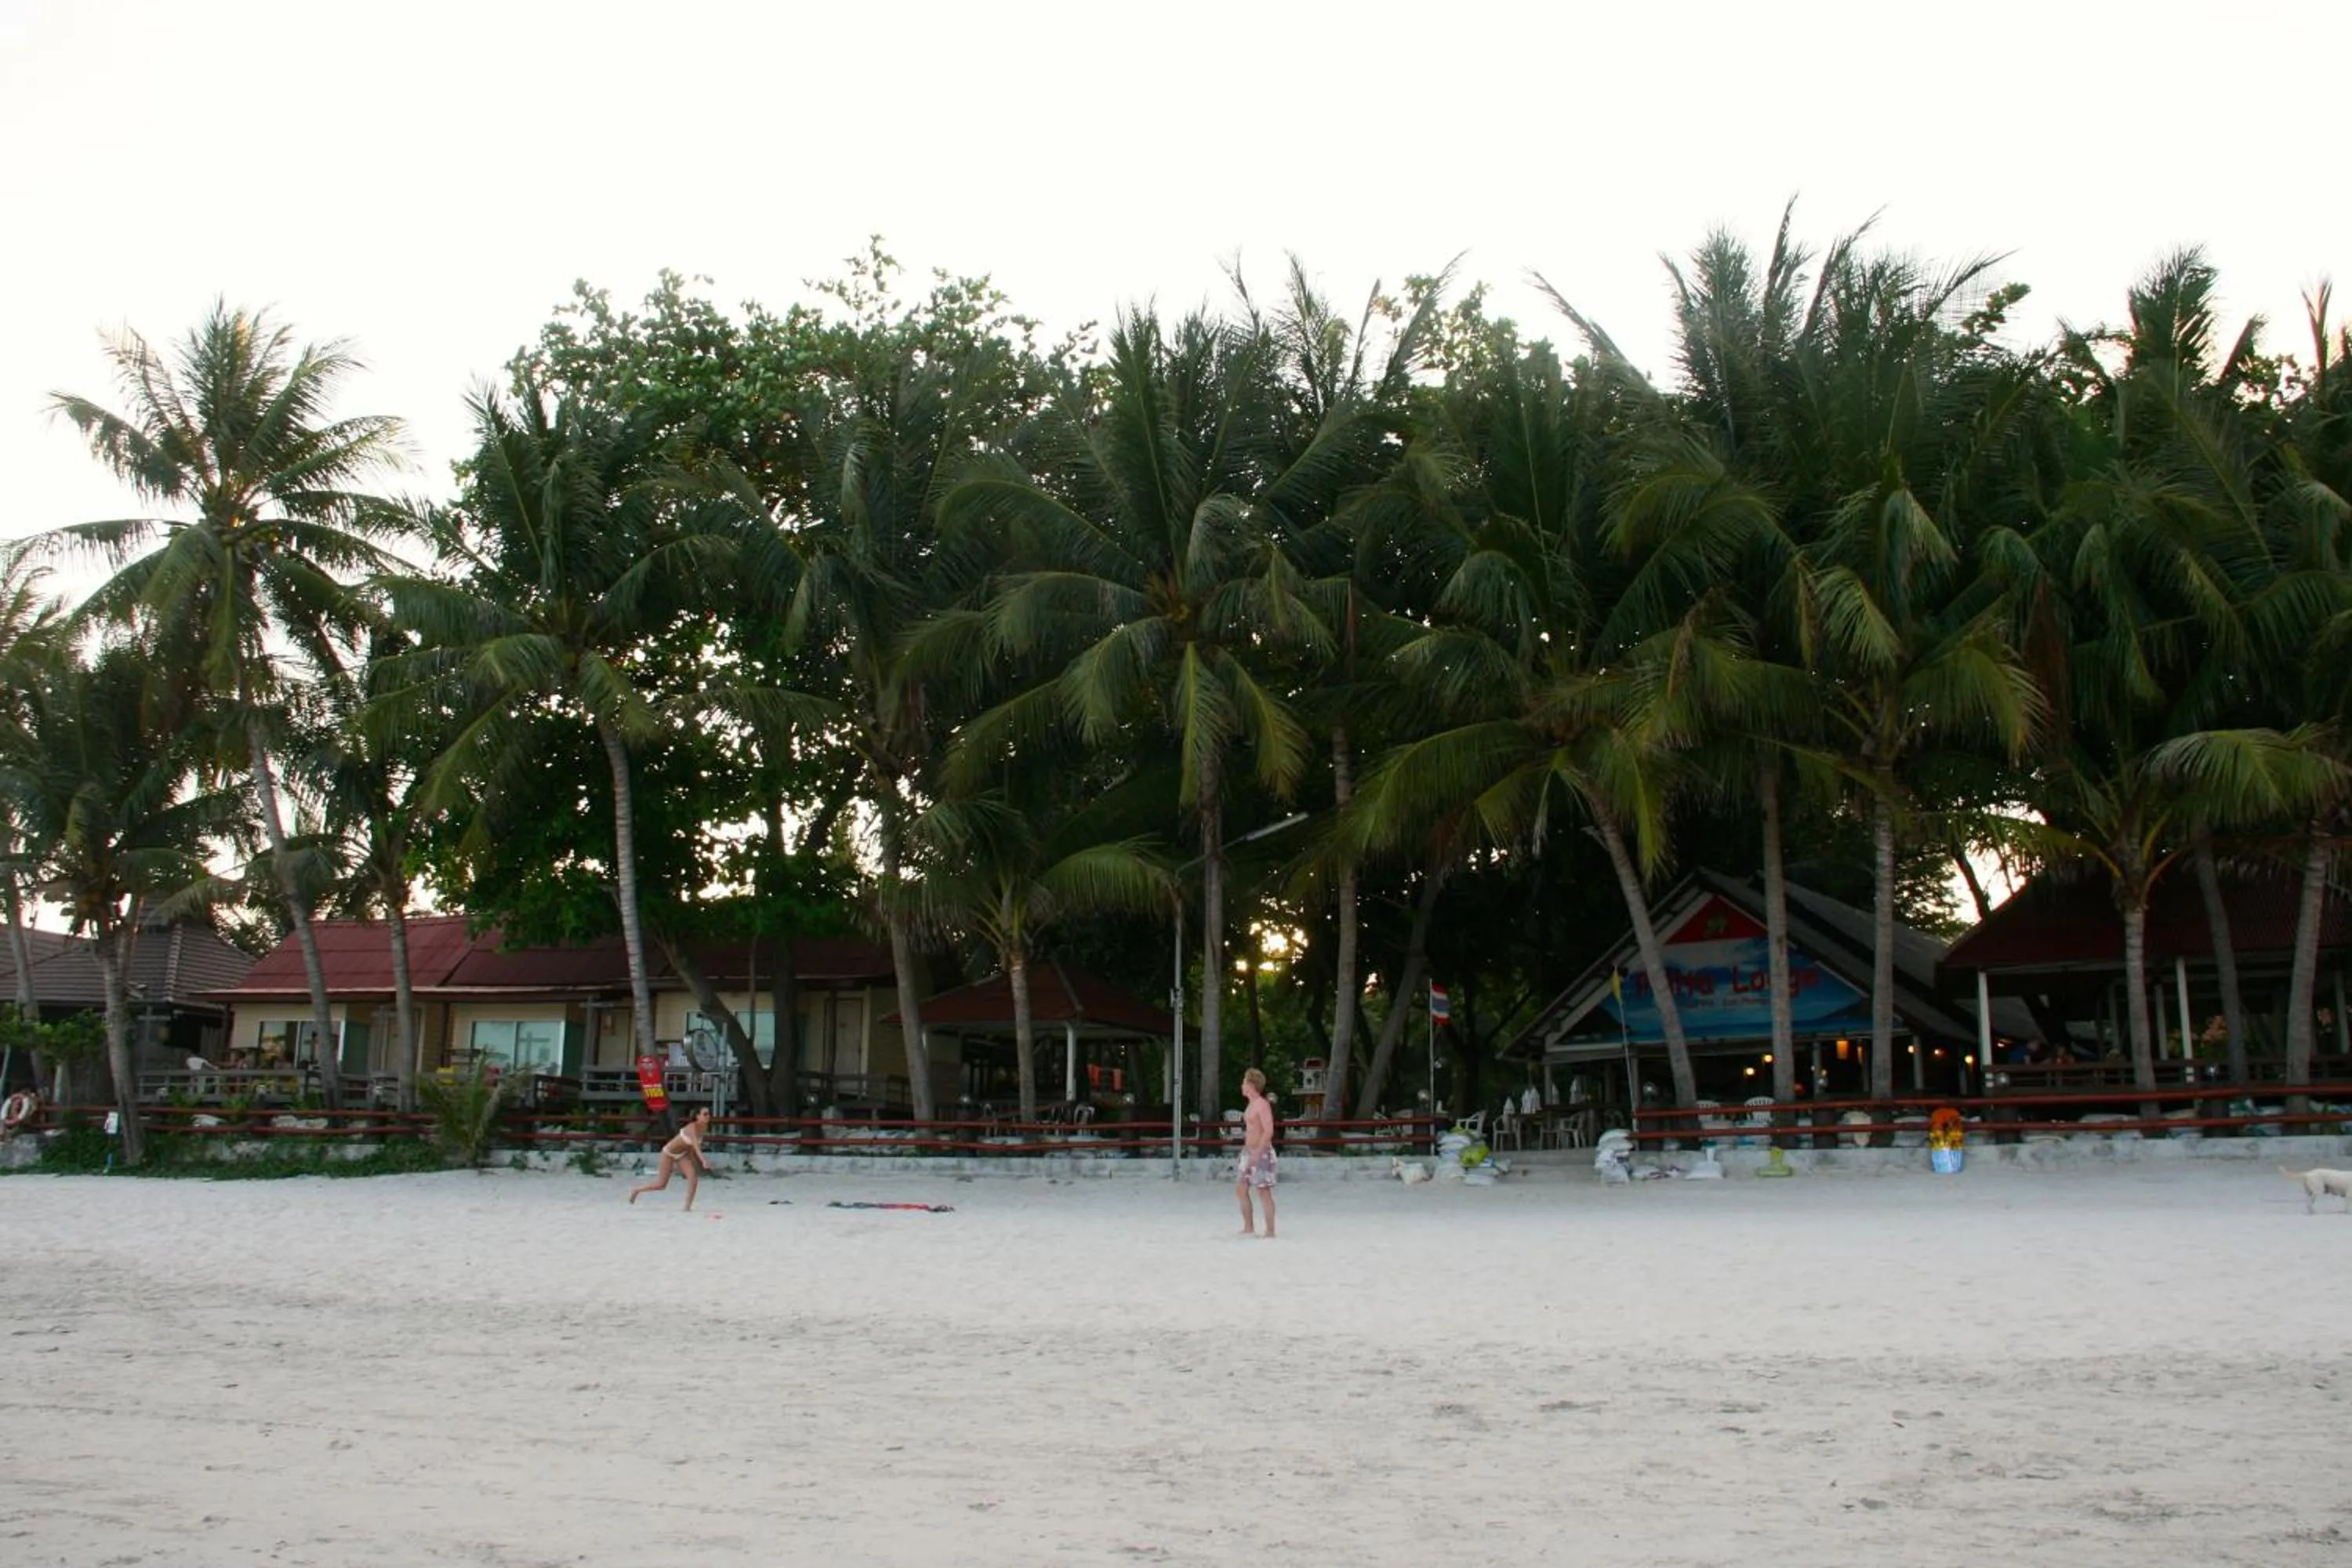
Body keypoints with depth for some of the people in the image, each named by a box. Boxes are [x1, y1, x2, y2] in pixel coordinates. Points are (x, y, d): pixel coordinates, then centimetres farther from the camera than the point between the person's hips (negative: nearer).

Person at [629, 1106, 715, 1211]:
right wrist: (703, 1160, -61)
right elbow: (695, 1145, -48)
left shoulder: (704, 1128, -9)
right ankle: (636, 1190, 28)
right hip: (669, 1153, -7)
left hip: (682, 1155, 7)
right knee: (661, 1184, 2)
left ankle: (688, 1207, -10)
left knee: (694, 1176, -16)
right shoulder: (692, 1127, -33)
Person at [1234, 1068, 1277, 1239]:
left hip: (1261, 1153, -10)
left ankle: (1270, 1232, -3)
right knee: (1241, 1189, 11)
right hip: (1249, 1152, 10)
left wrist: (1257, 1153, -25)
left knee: (1263, 1192, -7)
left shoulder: (1262, 1105, -14)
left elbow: (1269, 1131, -22)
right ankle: (1248, 1228, 19)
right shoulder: (1251, 1104, 15)